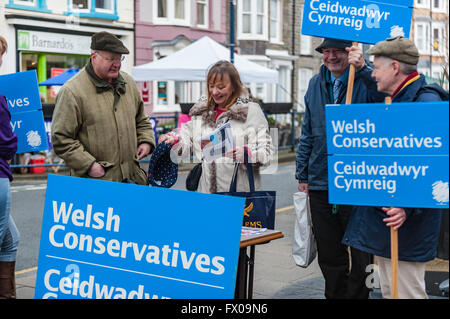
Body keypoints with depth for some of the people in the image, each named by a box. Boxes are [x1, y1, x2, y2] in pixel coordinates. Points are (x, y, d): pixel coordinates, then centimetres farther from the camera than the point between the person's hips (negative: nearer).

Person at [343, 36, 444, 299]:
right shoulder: (393, 101, 15)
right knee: (388, 290, 18)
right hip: (382, 215, 10)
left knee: (407, 291, -3)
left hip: (405, 221, -10)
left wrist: (408, 208, -29)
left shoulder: (426, 102, -17)